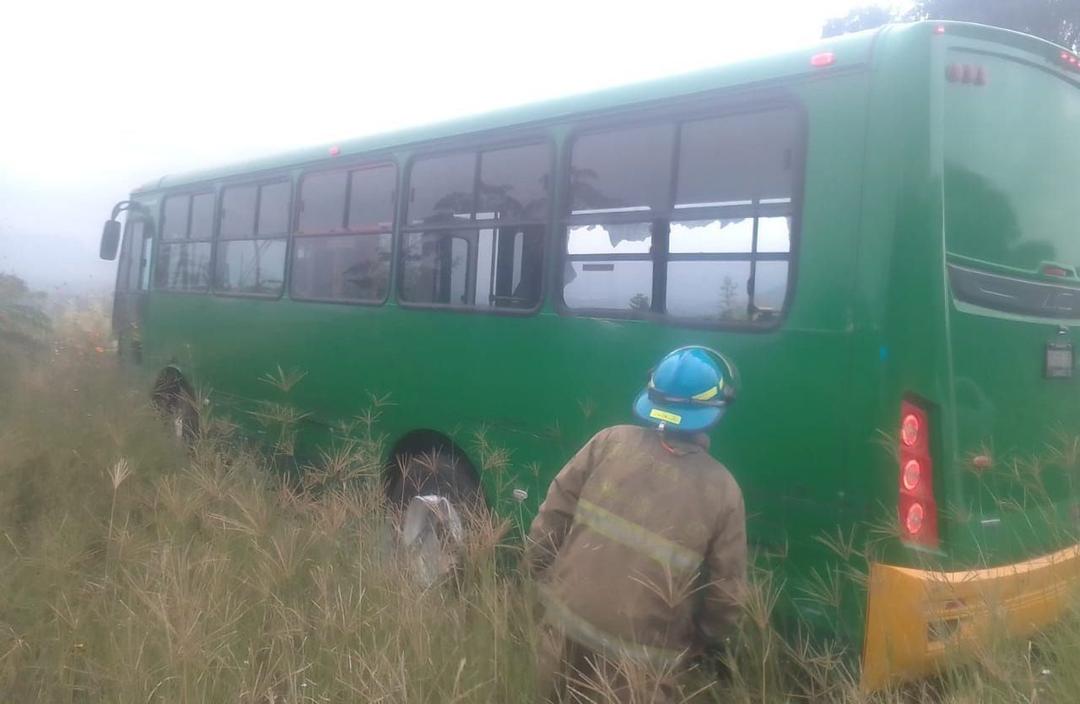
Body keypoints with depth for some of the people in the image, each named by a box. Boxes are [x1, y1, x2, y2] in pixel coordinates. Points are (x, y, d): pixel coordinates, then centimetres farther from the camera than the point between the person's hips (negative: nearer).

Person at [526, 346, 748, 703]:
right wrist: (699, 643, 15)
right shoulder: (722, 491, -9)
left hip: (568, 623, 2)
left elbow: (554, 511, -2)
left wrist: (543, 574, 13)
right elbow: (725, 594, -3)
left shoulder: (611, 441, -7)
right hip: (640, 657, -2)